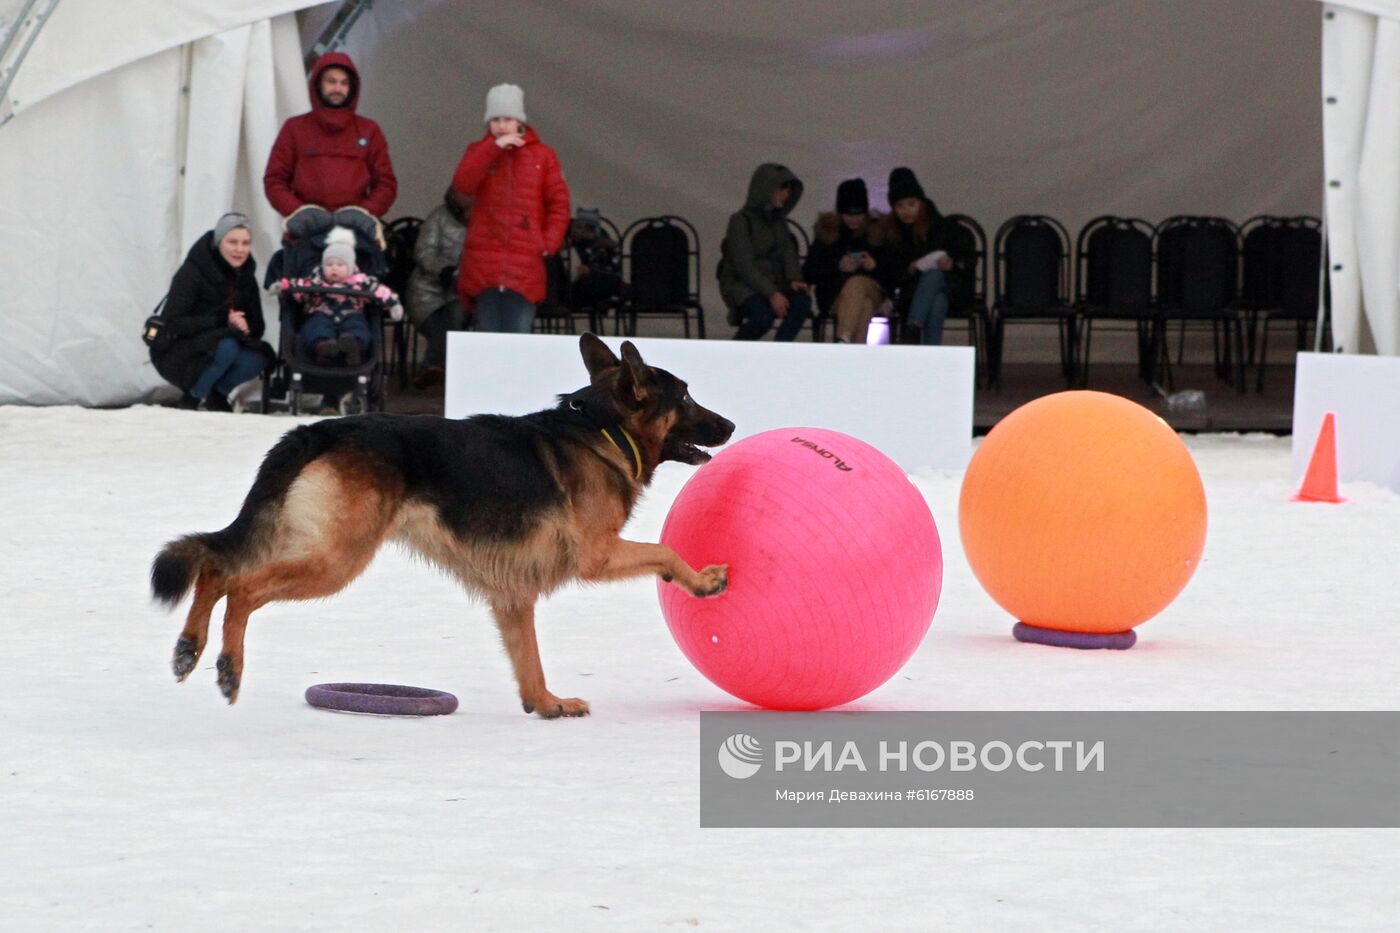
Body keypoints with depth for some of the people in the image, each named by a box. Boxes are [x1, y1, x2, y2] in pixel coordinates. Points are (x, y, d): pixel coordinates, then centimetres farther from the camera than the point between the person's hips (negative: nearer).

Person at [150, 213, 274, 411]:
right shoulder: (192, 272, -16)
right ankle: (192, 398, -13)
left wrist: (246, 328, -21)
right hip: (175, 354, -6)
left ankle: (216, 394, 0)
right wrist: (221, 321, -32)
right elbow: (172, 323, -23)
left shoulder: (245, 275, 3)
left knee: (260, 357, -23)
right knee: (226, 347, -35)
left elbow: (257, 327, 5)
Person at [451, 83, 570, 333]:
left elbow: (559, 203, 8)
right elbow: (462, 185, -8)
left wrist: (549, 243, -4)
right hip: (485, 262, 1)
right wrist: (494, 147, -12)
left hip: (525, 265, -1)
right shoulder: (478, 152, 11)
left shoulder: (542, 155, 8)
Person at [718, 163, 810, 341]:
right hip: (742, 285, -6)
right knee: (763, 315, -36)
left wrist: (794, 279, -15)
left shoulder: (778, 221, 14)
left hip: (773, 284, 6)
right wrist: (772, 293, -26)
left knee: (802, 302, -26)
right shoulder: (740, 221, -8)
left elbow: (788, 254, 8)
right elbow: (744, 266, -16)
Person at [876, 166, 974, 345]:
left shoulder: (942, 227, 3)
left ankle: (914, 329, -56)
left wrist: (953, 264, -17)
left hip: (952, 289, 0)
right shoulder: (890, 234, 5)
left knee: (933, 275, -35)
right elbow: (889, 275, 3)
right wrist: (908, 270, -16)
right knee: (938, 302, -35)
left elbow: (970, 261, 4)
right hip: (912, 293, 0)